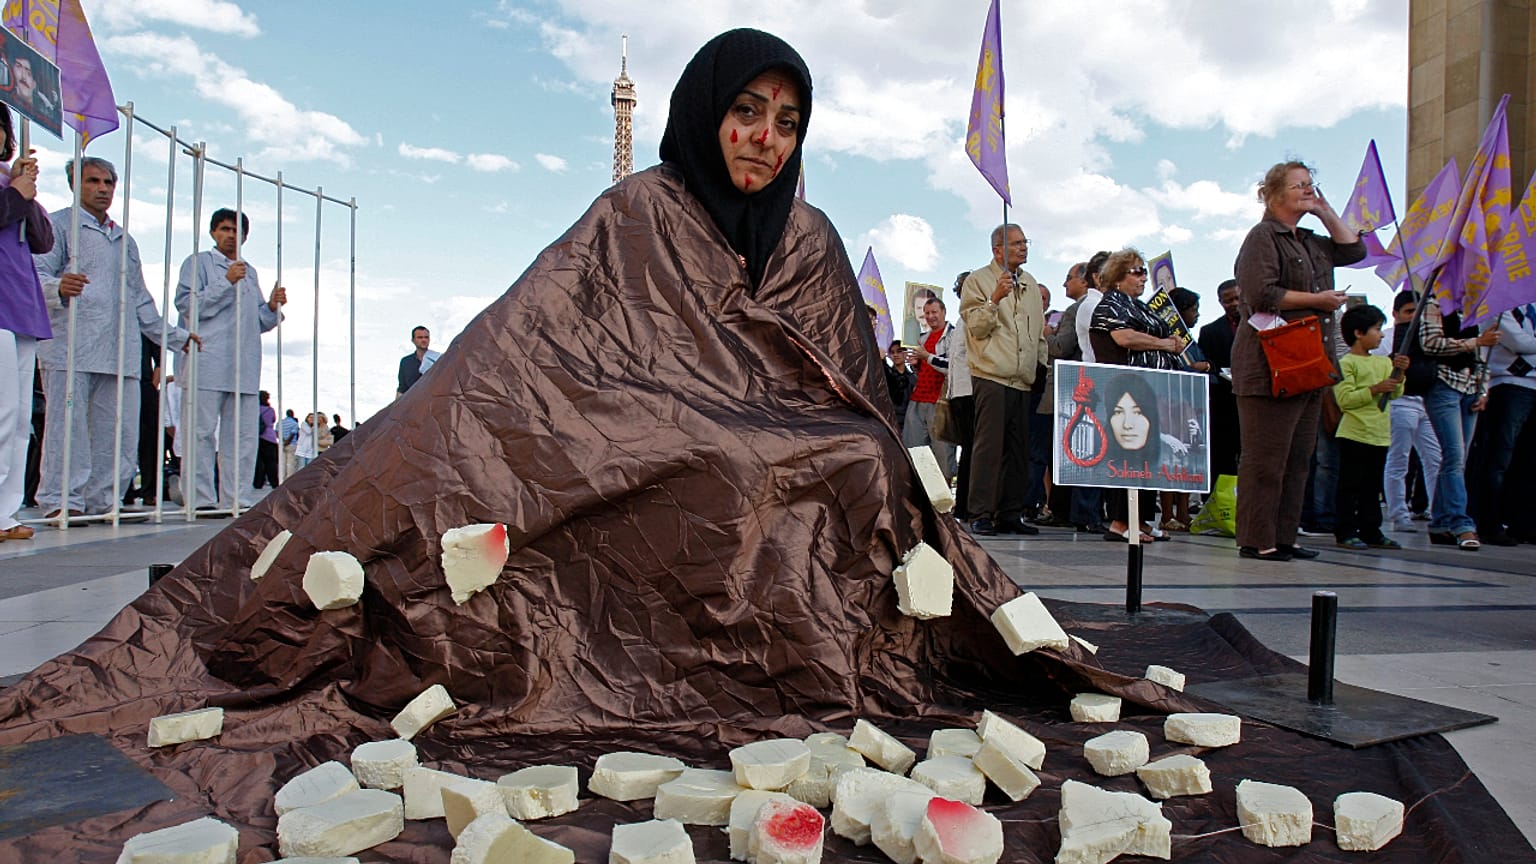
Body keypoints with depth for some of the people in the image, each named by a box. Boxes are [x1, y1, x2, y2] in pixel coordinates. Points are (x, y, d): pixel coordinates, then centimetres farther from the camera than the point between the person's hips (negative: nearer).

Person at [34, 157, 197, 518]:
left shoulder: (125, 240, 28)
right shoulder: (58, 224, 8)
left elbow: (140, 299, 30)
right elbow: (37, 274, -5)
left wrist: (176, 337, 26)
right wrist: (59, 287, -28)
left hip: (120, 352, 6)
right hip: (70, 349, -6)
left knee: (120, 431, 0)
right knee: (67, 426, -9)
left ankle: (103, 501, 5)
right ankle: (62, 502, -6)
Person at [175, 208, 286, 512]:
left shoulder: (250, 272, 26)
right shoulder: (198, 263, 9)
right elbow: (187, 305, -6)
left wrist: (272, 308, 4)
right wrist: (227, 283, -10)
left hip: (245, 366, 5)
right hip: (207, 364, -5)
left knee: (243, 435, 2)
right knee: (202, 433, -7)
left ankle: (237, 499, 5)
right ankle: (201, 499, -5)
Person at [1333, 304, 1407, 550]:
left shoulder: (1384, 362, 14)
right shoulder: (1346, 363, -6)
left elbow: (1396, 394, 8)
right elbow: (1344, 399, -15)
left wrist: (1399, 374, -8)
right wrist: (1375, 389, -20)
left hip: (1380, 435, 7)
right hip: (1354, 434, -7)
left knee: (1372, 486, 12)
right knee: (1349, 485, -3)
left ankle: (1370, 530, 18)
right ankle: (1345, 532, 1)